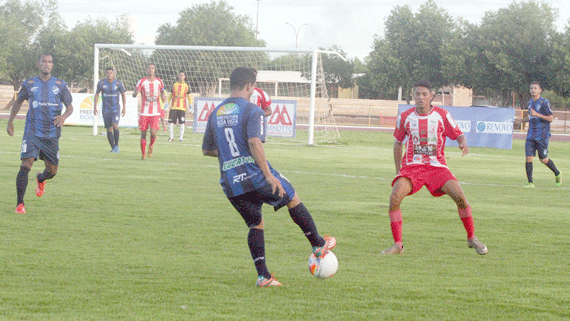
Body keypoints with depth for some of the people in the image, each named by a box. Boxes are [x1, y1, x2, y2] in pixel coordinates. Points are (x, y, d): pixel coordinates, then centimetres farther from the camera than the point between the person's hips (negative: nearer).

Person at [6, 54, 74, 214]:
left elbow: (70, 106, 7)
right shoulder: (29, 84, 3)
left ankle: (40, 179, 46)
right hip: (32, 133, -2)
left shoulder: (60, 85, 5)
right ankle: (20, 203, -12)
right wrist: (10, 121, 17)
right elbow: (18, 101, 19)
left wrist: (64, 116, -15)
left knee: (52, 171, 7)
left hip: (52, 135, 2)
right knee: (26, 165, -19)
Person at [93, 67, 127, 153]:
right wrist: (95, 107, 7)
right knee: (109, 129, 1)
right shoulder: (101, 83, 0)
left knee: (115, 125, -21)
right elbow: (97, 95, 11)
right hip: (106, 110, 2)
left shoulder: (118, 84, -3)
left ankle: (116, 145, -6)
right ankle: (113, 148, 13)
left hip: (116, 109, -2)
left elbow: (123, 95, 8)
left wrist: (124, 108, 4)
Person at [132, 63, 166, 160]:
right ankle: (143, 154, 15)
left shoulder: (159, 81, 7)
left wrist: (163, 96, 0)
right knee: (143, 133, 0)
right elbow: (134, 95, -4)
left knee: (153, 132, -14)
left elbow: (162, 91, 24)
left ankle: (151, 146, 17)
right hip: (144, 112, 0)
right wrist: (136, 93, -28)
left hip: (155, 113, 0)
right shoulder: (142, 82, 1)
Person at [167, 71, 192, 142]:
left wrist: (190, 105, 4)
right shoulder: (174, 85, 11)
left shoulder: (186, 86, 7)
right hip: (173, 107, 2)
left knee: (182, 123, -4)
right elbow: (171, 95, 19)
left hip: (182, 107, -2)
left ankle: (181, 137, 5)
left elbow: (188, 96, 12)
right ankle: (171, 137, 10)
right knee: (170, 122, -2)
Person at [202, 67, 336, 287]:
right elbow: (254, 143, -23)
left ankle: (262, 275, 5)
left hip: (231, 184, 6)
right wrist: (269, 175, -23)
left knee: (255, 225, 16)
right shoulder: (252, 111, -9)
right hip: (255, 176, -5)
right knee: (293, 200, 18)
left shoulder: (215, 114, 11)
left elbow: (206, 150, 18)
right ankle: (319, 245, 28)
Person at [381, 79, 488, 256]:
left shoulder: (442, 115, -1)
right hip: (412, 166, 1)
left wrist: (463, 143, -20)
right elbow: (398, 142, 16)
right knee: (395, 197, -23)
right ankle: (397, 245, -12)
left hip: (437, 166, -1)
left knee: (459, 196, -19)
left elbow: (459, 135, 5)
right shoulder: (405, 117, 3)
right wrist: (398, 170, 13)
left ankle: (472, 238, 2)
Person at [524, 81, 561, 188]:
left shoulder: (544, 103, -9)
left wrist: (537, 114, -20)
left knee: (543, 159, 3)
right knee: (529, 158, -7)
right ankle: (530, 182, -3)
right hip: (531, 135, 6)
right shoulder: (530, 102, 13)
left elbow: (551, 119, -13)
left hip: (542, 136, -6)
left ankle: (557, 174, 28)